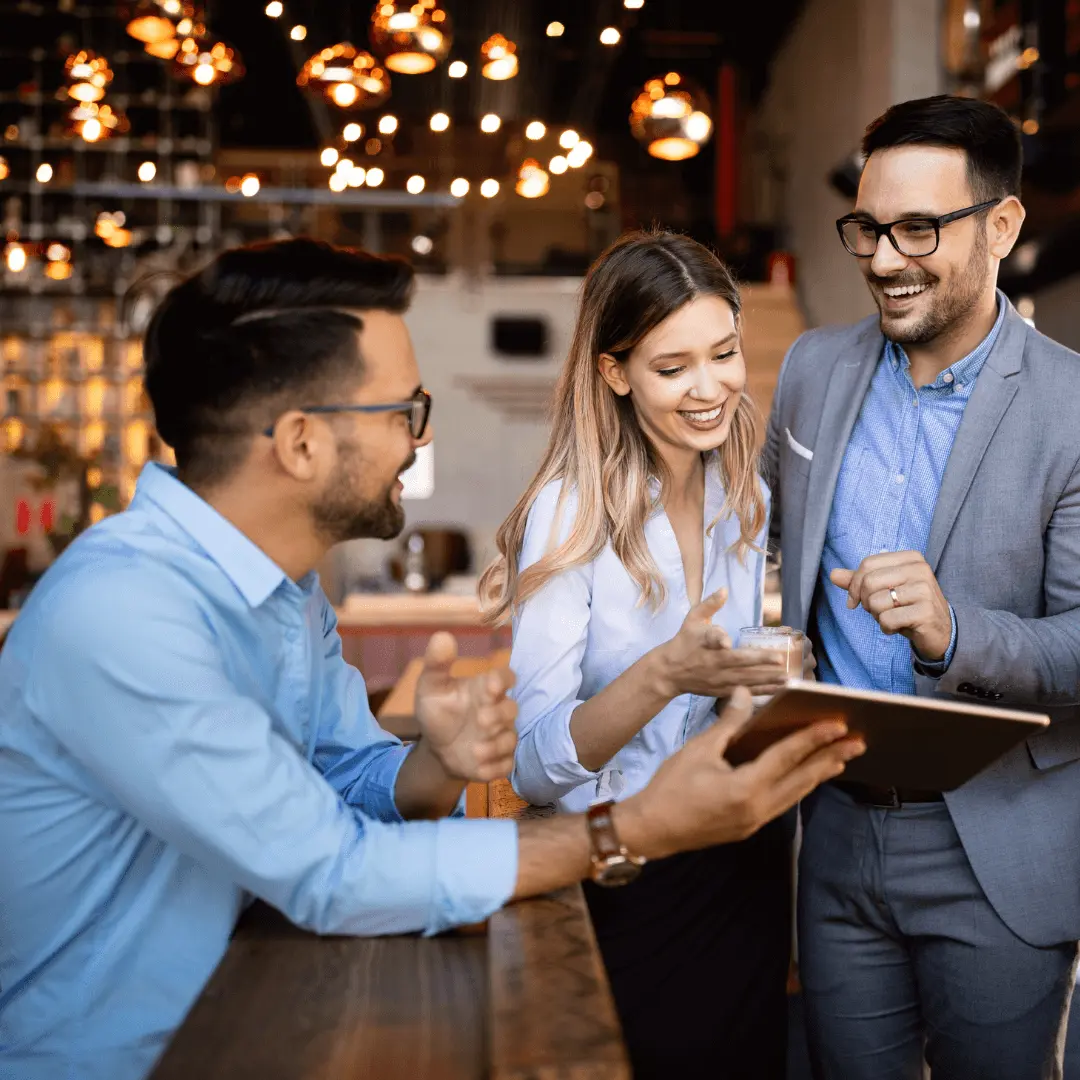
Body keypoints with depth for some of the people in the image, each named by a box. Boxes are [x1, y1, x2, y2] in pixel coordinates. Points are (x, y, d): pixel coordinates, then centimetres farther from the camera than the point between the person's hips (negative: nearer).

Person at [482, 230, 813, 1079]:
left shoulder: (745, 497, 0)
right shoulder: (571, 513, -18)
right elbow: (534, 767, -23)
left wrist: (770, 683, -6)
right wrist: (666, 674, -37)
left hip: (743, 860, 5)